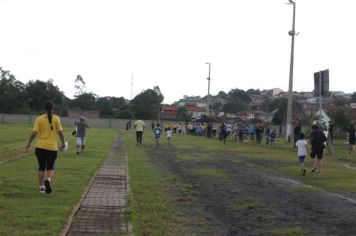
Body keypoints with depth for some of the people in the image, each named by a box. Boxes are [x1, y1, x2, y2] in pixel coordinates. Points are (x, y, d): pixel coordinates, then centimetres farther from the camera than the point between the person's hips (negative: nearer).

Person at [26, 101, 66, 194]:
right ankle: (48, 180, -19)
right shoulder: (56, 118, -3)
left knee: (41, 168, 14)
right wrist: (63, 143, 8)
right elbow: (60, 132, -6)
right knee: (51, 168, 10)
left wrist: (28, 143, 5)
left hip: (40, 147, 1)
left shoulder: (39, 119, -2)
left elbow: (34, 133, -7)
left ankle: (41, 187, 15)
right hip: (52, 147, -1)